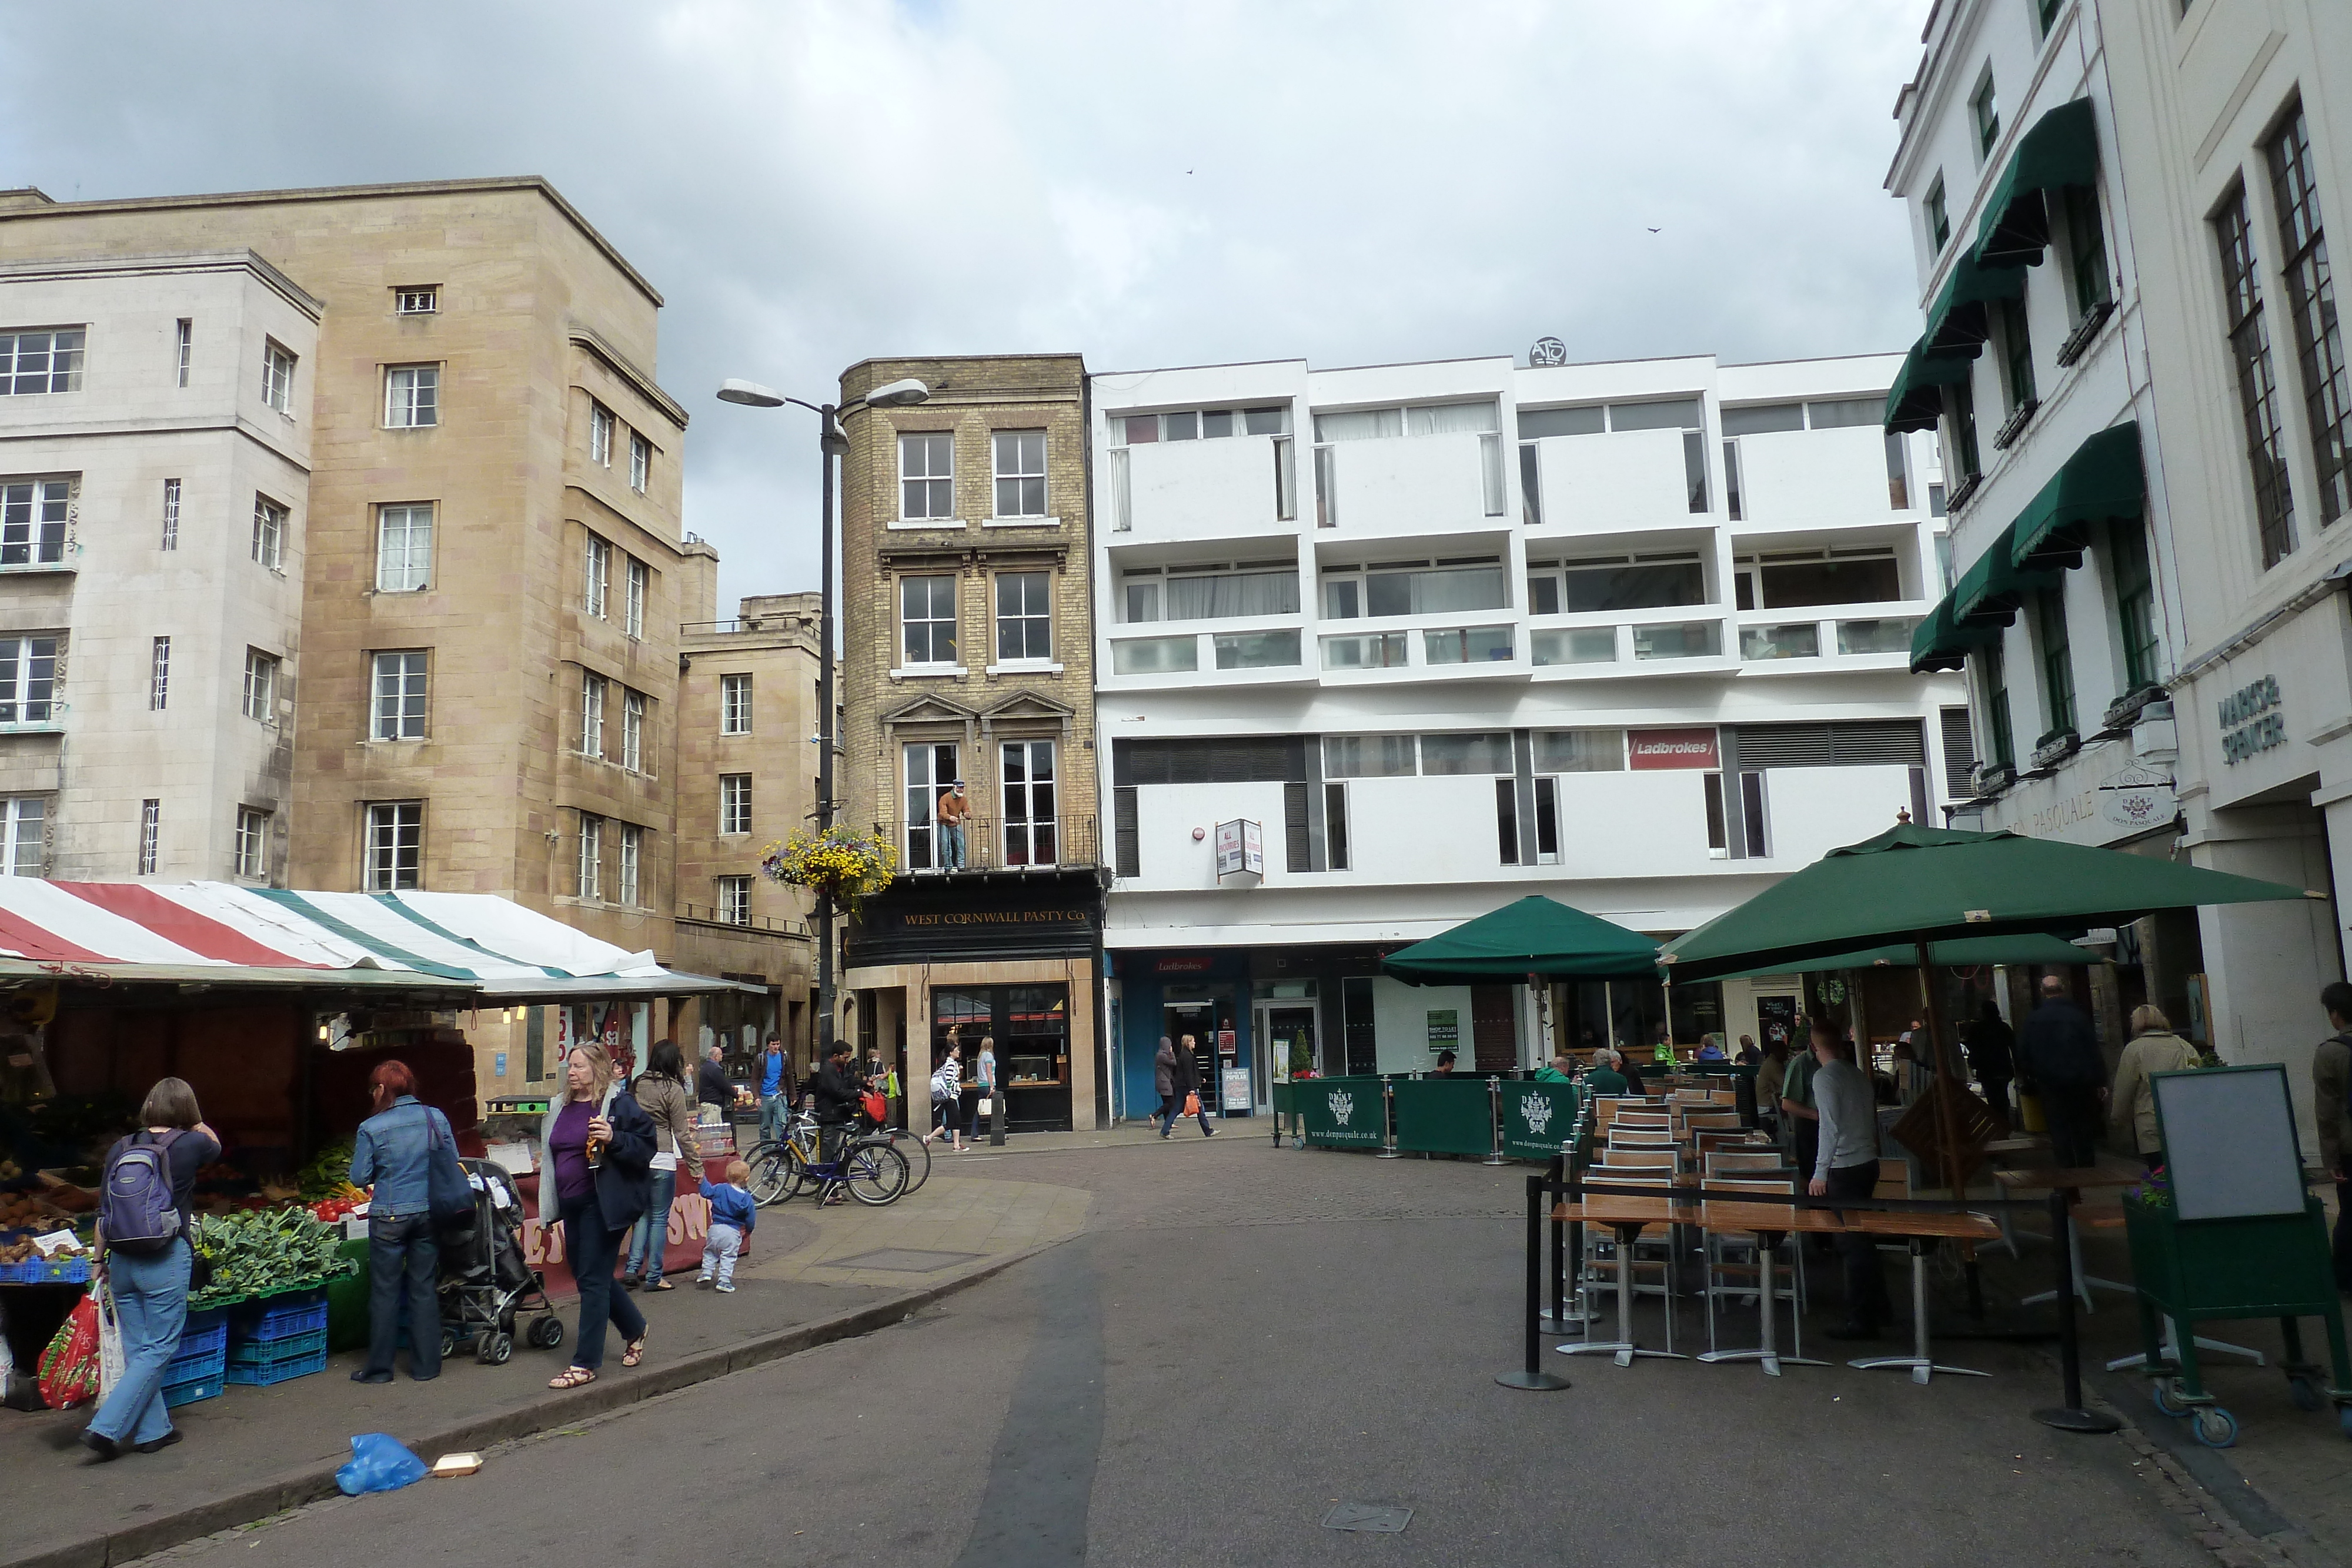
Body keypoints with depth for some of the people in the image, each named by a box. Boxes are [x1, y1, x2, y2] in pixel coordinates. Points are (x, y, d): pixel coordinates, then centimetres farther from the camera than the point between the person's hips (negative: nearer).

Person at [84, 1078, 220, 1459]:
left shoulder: (121, 1148, 4)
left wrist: (101, 1259, 17)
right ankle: (106, 1428, -5)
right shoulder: (191, 1144, -8)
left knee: (136, 1349, 14)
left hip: (121, 1260, 6)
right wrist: (193, 1121, 25)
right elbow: (215, 1144, 17)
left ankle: (153, 1431, 22)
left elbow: (104, 1212, 7)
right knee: (158, 1349, 4)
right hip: (165, 1260, -5)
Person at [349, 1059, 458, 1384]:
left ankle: (379, 1367, 16)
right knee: (425, 1289, 10)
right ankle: (426, 1366, 16)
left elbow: (359, 1177, -5)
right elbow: (453, 1162, 3)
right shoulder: (436, 1118, -1)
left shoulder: (371, 1128, -9)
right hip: (429, 1214, 3)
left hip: (389, 1217, -3)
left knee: (385, 1292, 8)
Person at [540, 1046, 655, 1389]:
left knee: (592, 1280, -4)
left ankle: (586, 1363, 4)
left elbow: (646, 1148, -10)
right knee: (589, 1278, 16)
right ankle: (634, 1329, 37)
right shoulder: (559, 1107, 13)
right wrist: (548, 1211, 20)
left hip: (604, 1205, -8)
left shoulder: (620, 1103, -8)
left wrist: (613, 1138, -27)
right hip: (572, 1206, 8)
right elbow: (551, 1158, 22)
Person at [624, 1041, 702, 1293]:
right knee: (660, 1218, 4)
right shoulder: (673, 1090, -9)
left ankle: (633, 1269, 12)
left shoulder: (638, 1084, 6)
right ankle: (653, 1277, 9)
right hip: (661, 1160, -6)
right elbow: (682, 1134, -8)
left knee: (644, 1213, 18)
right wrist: (695, 1166, -3)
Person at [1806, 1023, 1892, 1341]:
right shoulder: (1858, 1074, 11)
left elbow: (1830, 1128, -18)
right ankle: (1879, 1308, 26)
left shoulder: (1825, 1076, -13)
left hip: (1844, 1169, -8)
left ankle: (1861, 1321, 1)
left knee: (1852, 1243, -3)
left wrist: (1820, 1174, -16)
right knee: (1862, 1239, 18)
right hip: (1868, 1163, 8)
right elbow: (1872, 1121, 15)